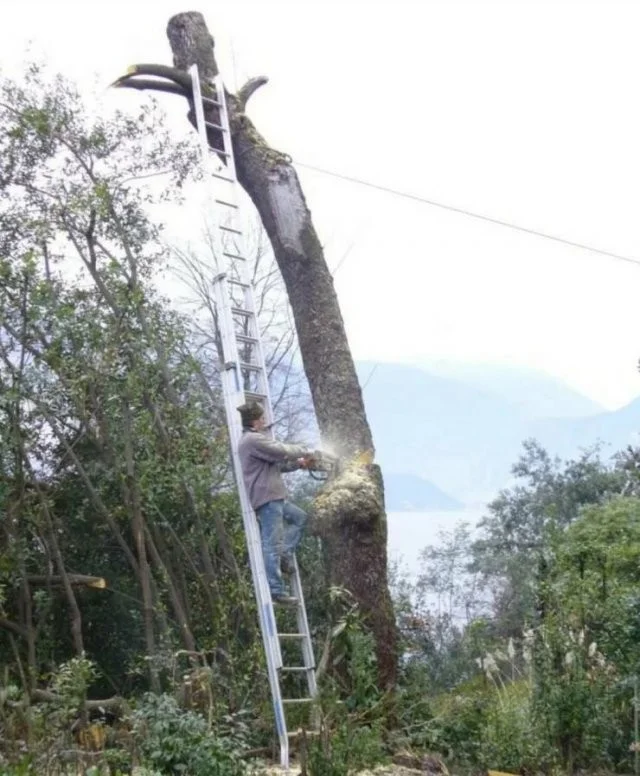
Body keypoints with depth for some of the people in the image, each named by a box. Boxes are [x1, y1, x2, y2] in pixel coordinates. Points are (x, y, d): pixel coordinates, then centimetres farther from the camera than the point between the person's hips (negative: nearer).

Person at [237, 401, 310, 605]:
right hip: (266, 497, -11)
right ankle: (276, 590, -10)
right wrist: (303, 451, 2)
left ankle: (285, 555, 11)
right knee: (273, 543, -10)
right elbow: (282, 452, -15)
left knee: (300, 517, 22)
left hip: (273, 497, 11)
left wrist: (297, 464, 23)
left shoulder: (252, 439, 21)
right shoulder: (254, 439, -14)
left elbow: (276, 463, 26)